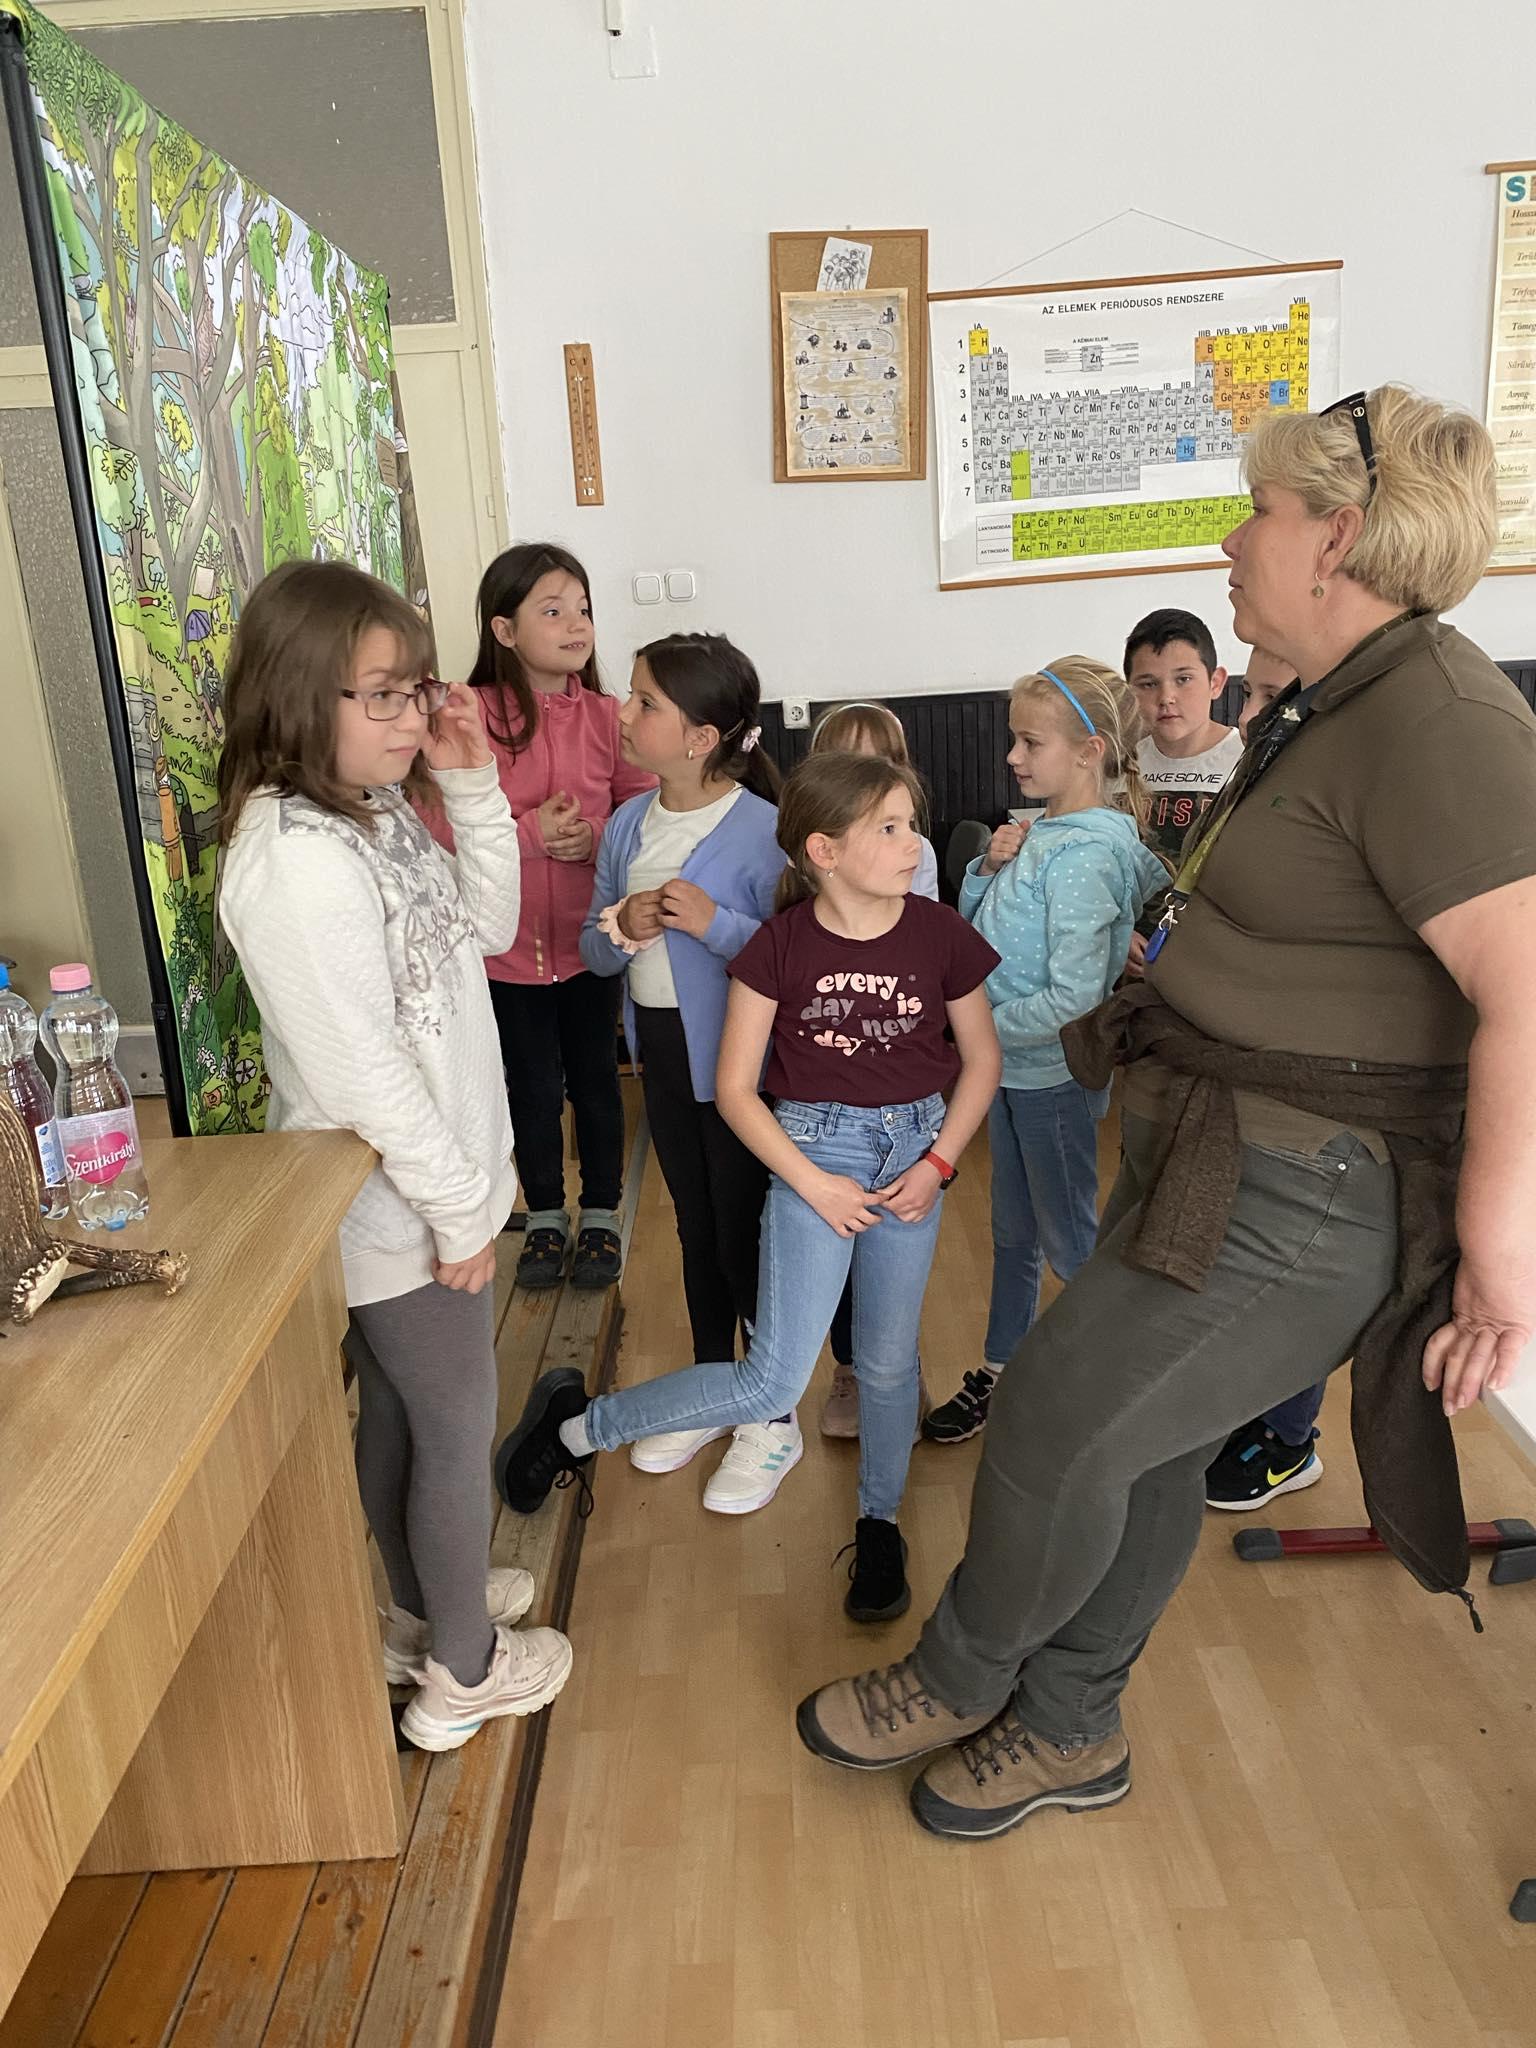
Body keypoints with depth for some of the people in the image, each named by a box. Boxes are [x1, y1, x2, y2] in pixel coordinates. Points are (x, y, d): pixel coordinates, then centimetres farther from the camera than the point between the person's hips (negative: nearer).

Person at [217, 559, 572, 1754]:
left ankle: (427, 1609, 45)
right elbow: (358, 1070, -27)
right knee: (460, 1427, 9)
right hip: (393, 1208, -9)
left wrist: (472, 787, -3)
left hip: (419, 1188, 9)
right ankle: (464, 1671, 31)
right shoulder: (295, 862, -28)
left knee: (399, 1411, 24)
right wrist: (459, 1206, -17)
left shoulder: (375, 810, 2)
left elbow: (489, 927, 9)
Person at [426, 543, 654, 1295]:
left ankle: (601, 1217, 35)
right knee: (532, 1088, 14)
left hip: (589, 939, 1)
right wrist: (531, 831, -24)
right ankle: (545, 1218, 36)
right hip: (508, 944, -1)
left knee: (594, 1080, 15)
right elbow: (441, 830, -13)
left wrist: (599, 840, -20)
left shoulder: (607, 717, -6)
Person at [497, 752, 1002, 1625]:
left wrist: (940, 1161, -5)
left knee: (889, 1357, 12)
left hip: (914, 1146, 3)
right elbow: (734, 1086, -7)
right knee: (772, 1383, -8)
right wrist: (813, 1183, -12)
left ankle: (880, 1523, 37)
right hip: (813, 1149, -2)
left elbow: (982, 1058, 5)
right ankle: (576, 1423, 12)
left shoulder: (941, 934, -7)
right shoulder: (781, 945, -12)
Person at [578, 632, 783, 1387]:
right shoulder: (627, 825, 2)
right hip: (660, 1053, 6)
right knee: (697, 1230, 22)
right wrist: (622, 927, -15)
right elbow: (594, 949, 7)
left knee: (745, 1237, 8)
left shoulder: (762, 829, -18)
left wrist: (714, 923, -29)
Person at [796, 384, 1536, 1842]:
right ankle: (1067, 1731, 38)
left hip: (1305, 1200, -10)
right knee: (1139, 1448, 18)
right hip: (1217, 1151, 10)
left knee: (1053, 1424, 0)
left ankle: (960, 1681, 29)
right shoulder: (1335, 706, 11)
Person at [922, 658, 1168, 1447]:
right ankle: (997, 1373, 36)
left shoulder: (1083, 856, -24)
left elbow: (1073, 1000, -28)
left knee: (1069, 1241, 8)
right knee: (1011, 1232, 20)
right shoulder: (1041, 832, 2)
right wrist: (990, 867, -6)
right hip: (1012, 1065, 9)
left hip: (1054, 1077, -9)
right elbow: (974, 923, 12)